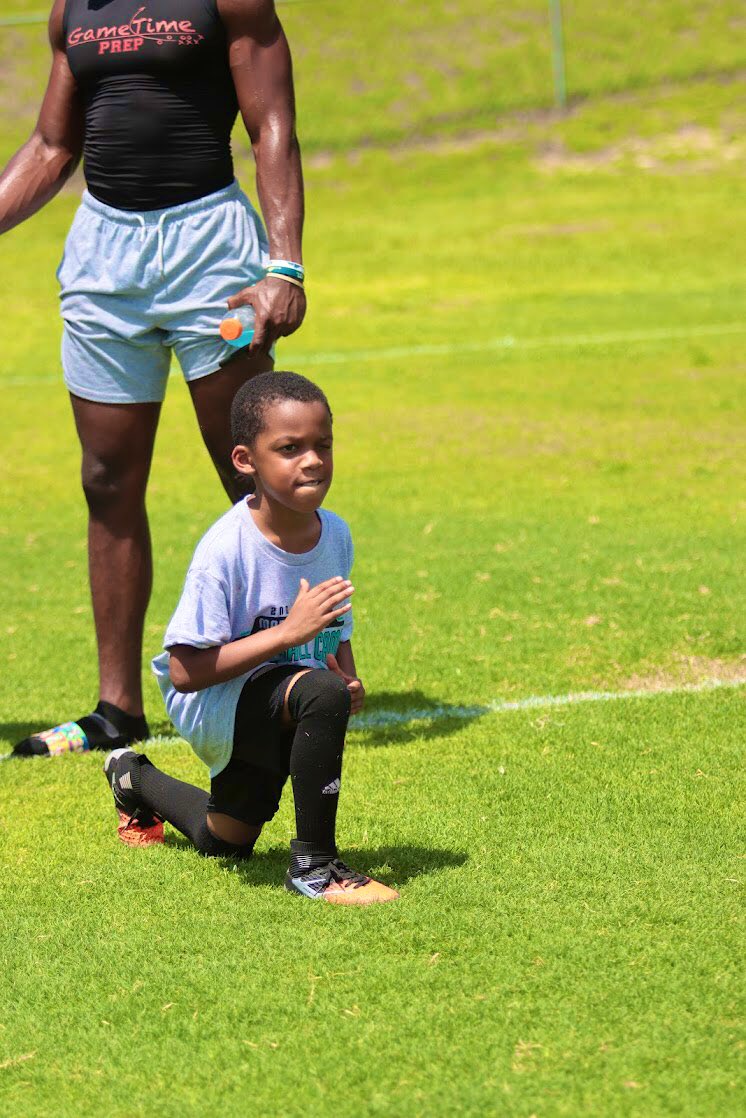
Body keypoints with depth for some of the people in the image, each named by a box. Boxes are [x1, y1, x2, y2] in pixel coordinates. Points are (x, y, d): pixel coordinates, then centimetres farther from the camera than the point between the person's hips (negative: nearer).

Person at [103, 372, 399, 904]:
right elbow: (186, 671, -29)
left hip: (279, 710, 7)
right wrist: (288, 633, -35)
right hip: (215, 703, -7)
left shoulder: (335, 535, -8)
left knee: (223, 843, 24)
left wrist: (350, 680, -12)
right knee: (322, 695, -37)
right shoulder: (225, 550, -28)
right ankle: (313, 864, -23)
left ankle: (138, 780, 53)